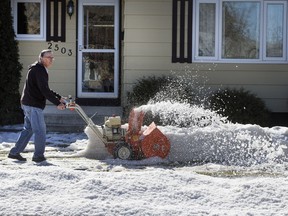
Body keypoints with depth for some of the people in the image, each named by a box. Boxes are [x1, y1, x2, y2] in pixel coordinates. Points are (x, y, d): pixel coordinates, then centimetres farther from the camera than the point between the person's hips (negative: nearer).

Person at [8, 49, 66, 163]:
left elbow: (45, 89, 26)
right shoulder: (39, 70, -14)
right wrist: (57, 103, -19)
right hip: (33, 105, -11)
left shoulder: (40, 70, 20)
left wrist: (59, 97, 19)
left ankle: (15, 152, 18)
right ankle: (38, 155, 1)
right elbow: (44, 90, -21)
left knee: (28, 129, 15)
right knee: (40, 130, -5)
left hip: (28, 104, 11)